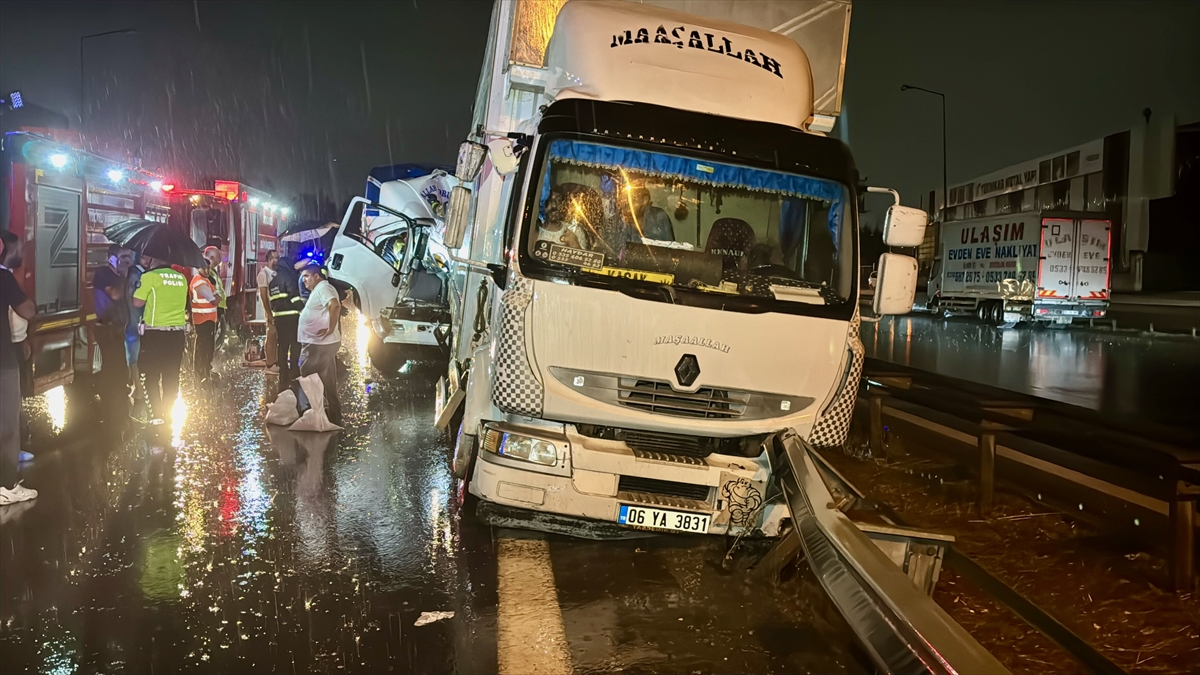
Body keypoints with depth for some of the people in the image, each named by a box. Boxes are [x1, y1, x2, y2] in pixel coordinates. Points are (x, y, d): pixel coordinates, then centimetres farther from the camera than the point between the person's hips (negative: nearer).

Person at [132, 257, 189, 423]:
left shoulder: (150, 276, -9)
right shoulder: (181, 278, 7)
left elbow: (137, 302, -7)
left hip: (155, 333, -5)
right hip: (176, 333, 5)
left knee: (152, 376, 5)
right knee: (171, 377, 12)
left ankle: (156, 415, 1)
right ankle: (168, 415, 15)